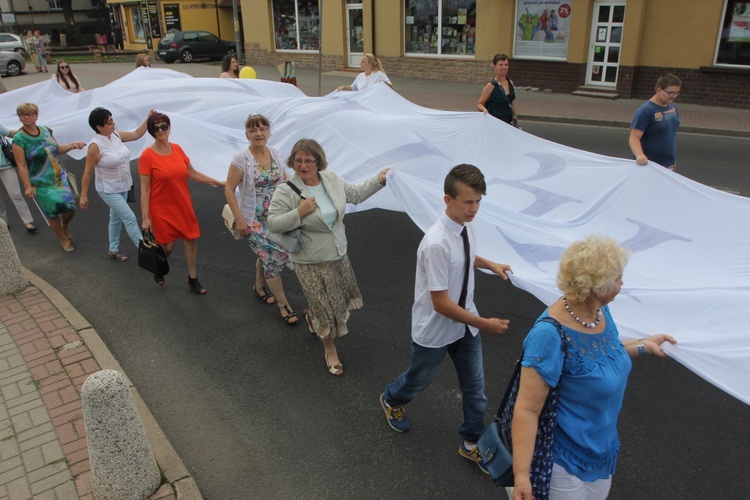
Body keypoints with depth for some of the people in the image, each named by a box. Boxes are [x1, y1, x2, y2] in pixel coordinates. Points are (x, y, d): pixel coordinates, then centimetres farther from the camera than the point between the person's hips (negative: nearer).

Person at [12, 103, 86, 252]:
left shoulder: (46, 131, 3)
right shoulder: (19, 139, -11)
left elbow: (57, 149, 18)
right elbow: (22, 166, -12)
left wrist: (72, 145, 1)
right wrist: (27, 186, -16)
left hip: (59, 177, 4)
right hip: (41, 184, -4)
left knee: (70, 207, -3)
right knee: (52, 213, 1)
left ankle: (64, 227, 31)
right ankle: (64, 239, 24)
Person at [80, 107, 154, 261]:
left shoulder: (116, 135, -5)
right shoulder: (96, 146, -23)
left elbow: (136, 134, 11)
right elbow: (87, 172, -17)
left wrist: (148, 119, -2)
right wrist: (83, 196, -12)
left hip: (123, 186, 8)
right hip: (109, 190, -8)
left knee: (116, 218, 20)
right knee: (130, 218, -7)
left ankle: (113, 250, 37)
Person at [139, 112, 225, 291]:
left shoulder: (177, 149, 1)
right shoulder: (147, 156, -13)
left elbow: (194, 174, 9)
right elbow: (144, 190, -12)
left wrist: (219, 183, 7)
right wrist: (145, 218, -13)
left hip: (183, 207, 4)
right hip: (162, 210, -4)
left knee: (190, 241, 6)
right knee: (168, 246, 5)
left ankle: (193, 281, 20)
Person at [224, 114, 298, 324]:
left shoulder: (275, 154, 0)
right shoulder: (241, 159, -15)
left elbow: (284, 182, 11)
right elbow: (229, 190, -12)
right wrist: (239, 219, -16)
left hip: (276, 217, 5)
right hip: (254, 220, -5)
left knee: (266, 254, 18)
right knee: (272, 257, -6)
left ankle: (259, 287, 46)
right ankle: (283, 305, 8)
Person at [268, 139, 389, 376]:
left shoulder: (332, 179, -3)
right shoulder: (286, 191, -19)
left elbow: (356, 194, 11)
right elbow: (272, 223, -18)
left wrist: (378, 180, 3)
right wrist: (299, 212, -29)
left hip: (339, 254, 6)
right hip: (311, 262, -6)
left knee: (342, 298, 24)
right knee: (325, 308, 5)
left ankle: (312, 316, 54)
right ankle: (330, 350, 30)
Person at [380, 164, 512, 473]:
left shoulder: (466, 226, -9)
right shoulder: (437, 244, -35)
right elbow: (441, 303, -29)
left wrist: (490, 265, 2)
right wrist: (485, 324, -24)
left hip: (465, 324, 7)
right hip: (435, 331, -6)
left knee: (475, 385, 17)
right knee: (419, 380, 21)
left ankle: (472, 442, 41)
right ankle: (390, 400, 56)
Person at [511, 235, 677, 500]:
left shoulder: (600, 311, -8)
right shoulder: (550, 334, -33)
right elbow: (527, 409, -30)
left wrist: (641, 346, 10)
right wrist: (521, 475, -29)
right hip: (564, 457, -8)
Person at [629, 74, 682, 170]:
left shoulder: (672, 106, 5)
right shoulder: (646, 110, -17)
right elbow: (634, 137, -24)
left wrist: (673, 158, 21)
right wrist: (640, 155, -42)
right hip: (649, 164, -7)